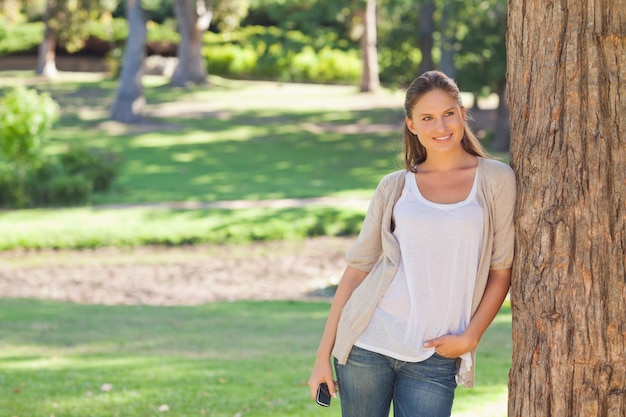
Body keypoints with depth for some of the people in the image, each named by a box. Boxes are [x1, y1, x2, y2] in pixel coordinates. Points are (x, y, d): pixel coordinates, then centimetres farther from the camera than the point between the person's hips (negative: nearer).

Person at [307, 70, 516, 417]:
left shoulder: (495, 180, 2)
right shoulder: (395, 188, 6)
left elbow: (501, 271, 3)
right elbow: (357, 268, 7)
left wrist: (469, 337, -7)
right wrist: (323, 354, 3)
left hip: (434, 358, -1)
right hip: (368, 343, 1)